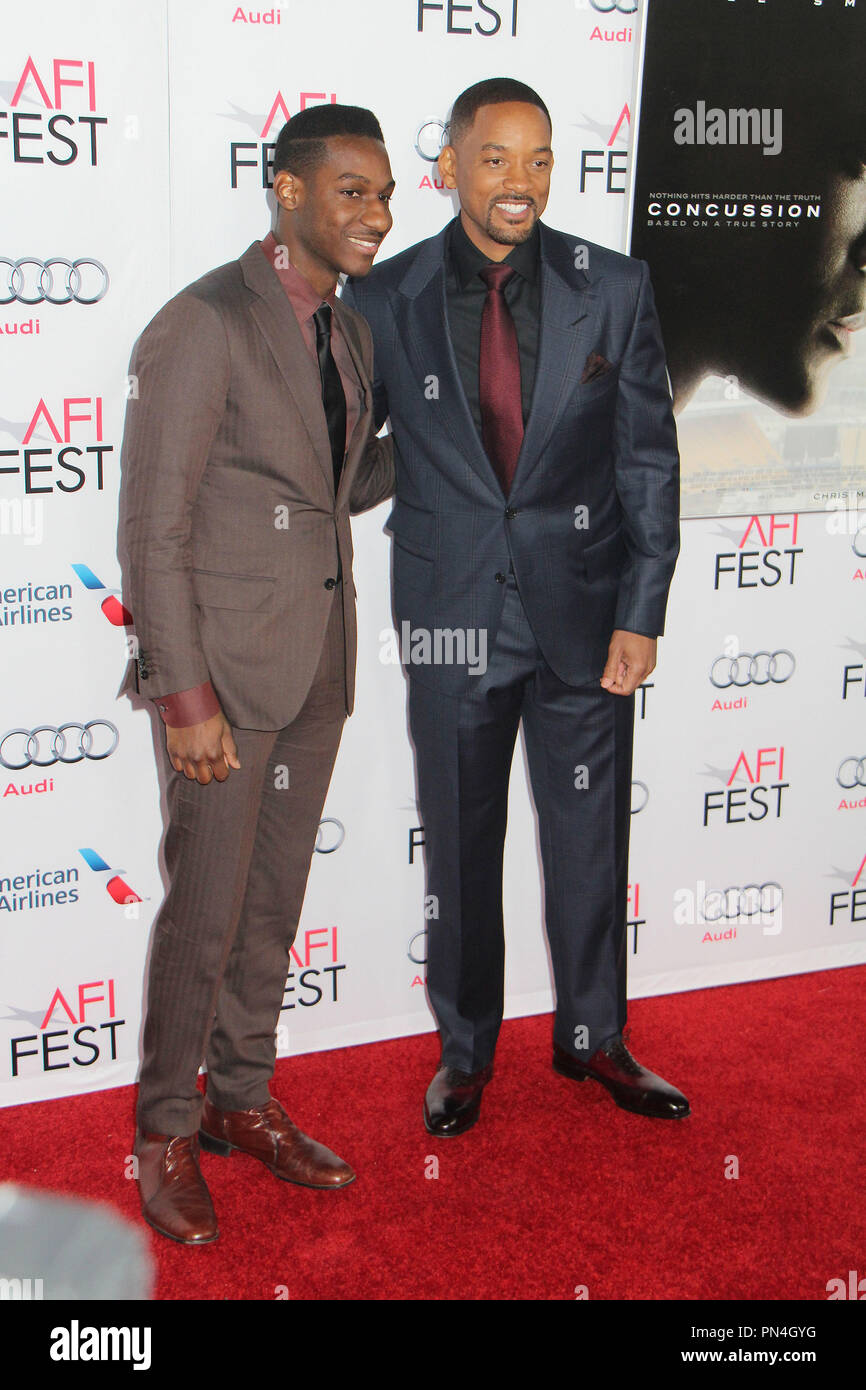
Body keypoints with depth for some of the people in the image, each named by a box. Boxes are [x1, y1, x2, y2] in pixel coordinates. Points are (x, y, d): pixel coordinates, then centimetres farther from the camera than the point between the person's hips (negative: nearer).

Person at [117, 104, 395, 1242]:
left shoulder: (348, 332, 10)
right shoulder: (202, 327, -15)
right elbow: (151, 531, -16)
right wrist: (186, 698, -18)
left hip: (318, 662, 7)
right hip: (226, 663, -7)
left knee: (274, 901, 15)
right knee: (205, 910, 2)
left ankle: (243, 1101, 32)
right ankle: (167, 1131, 21)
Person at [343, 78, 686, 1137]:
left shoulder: (614, 289, -1)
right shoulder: (384, 301, -2)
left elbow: (649, 459, 1)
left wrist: (641, 613, -4)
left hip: (584, 612, 1)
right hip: (452, 617, 0)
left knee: (590, 838, 12)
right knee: (458, 846, 11)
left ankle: (593, 1037, 33)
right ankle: (465, 1049, 31)